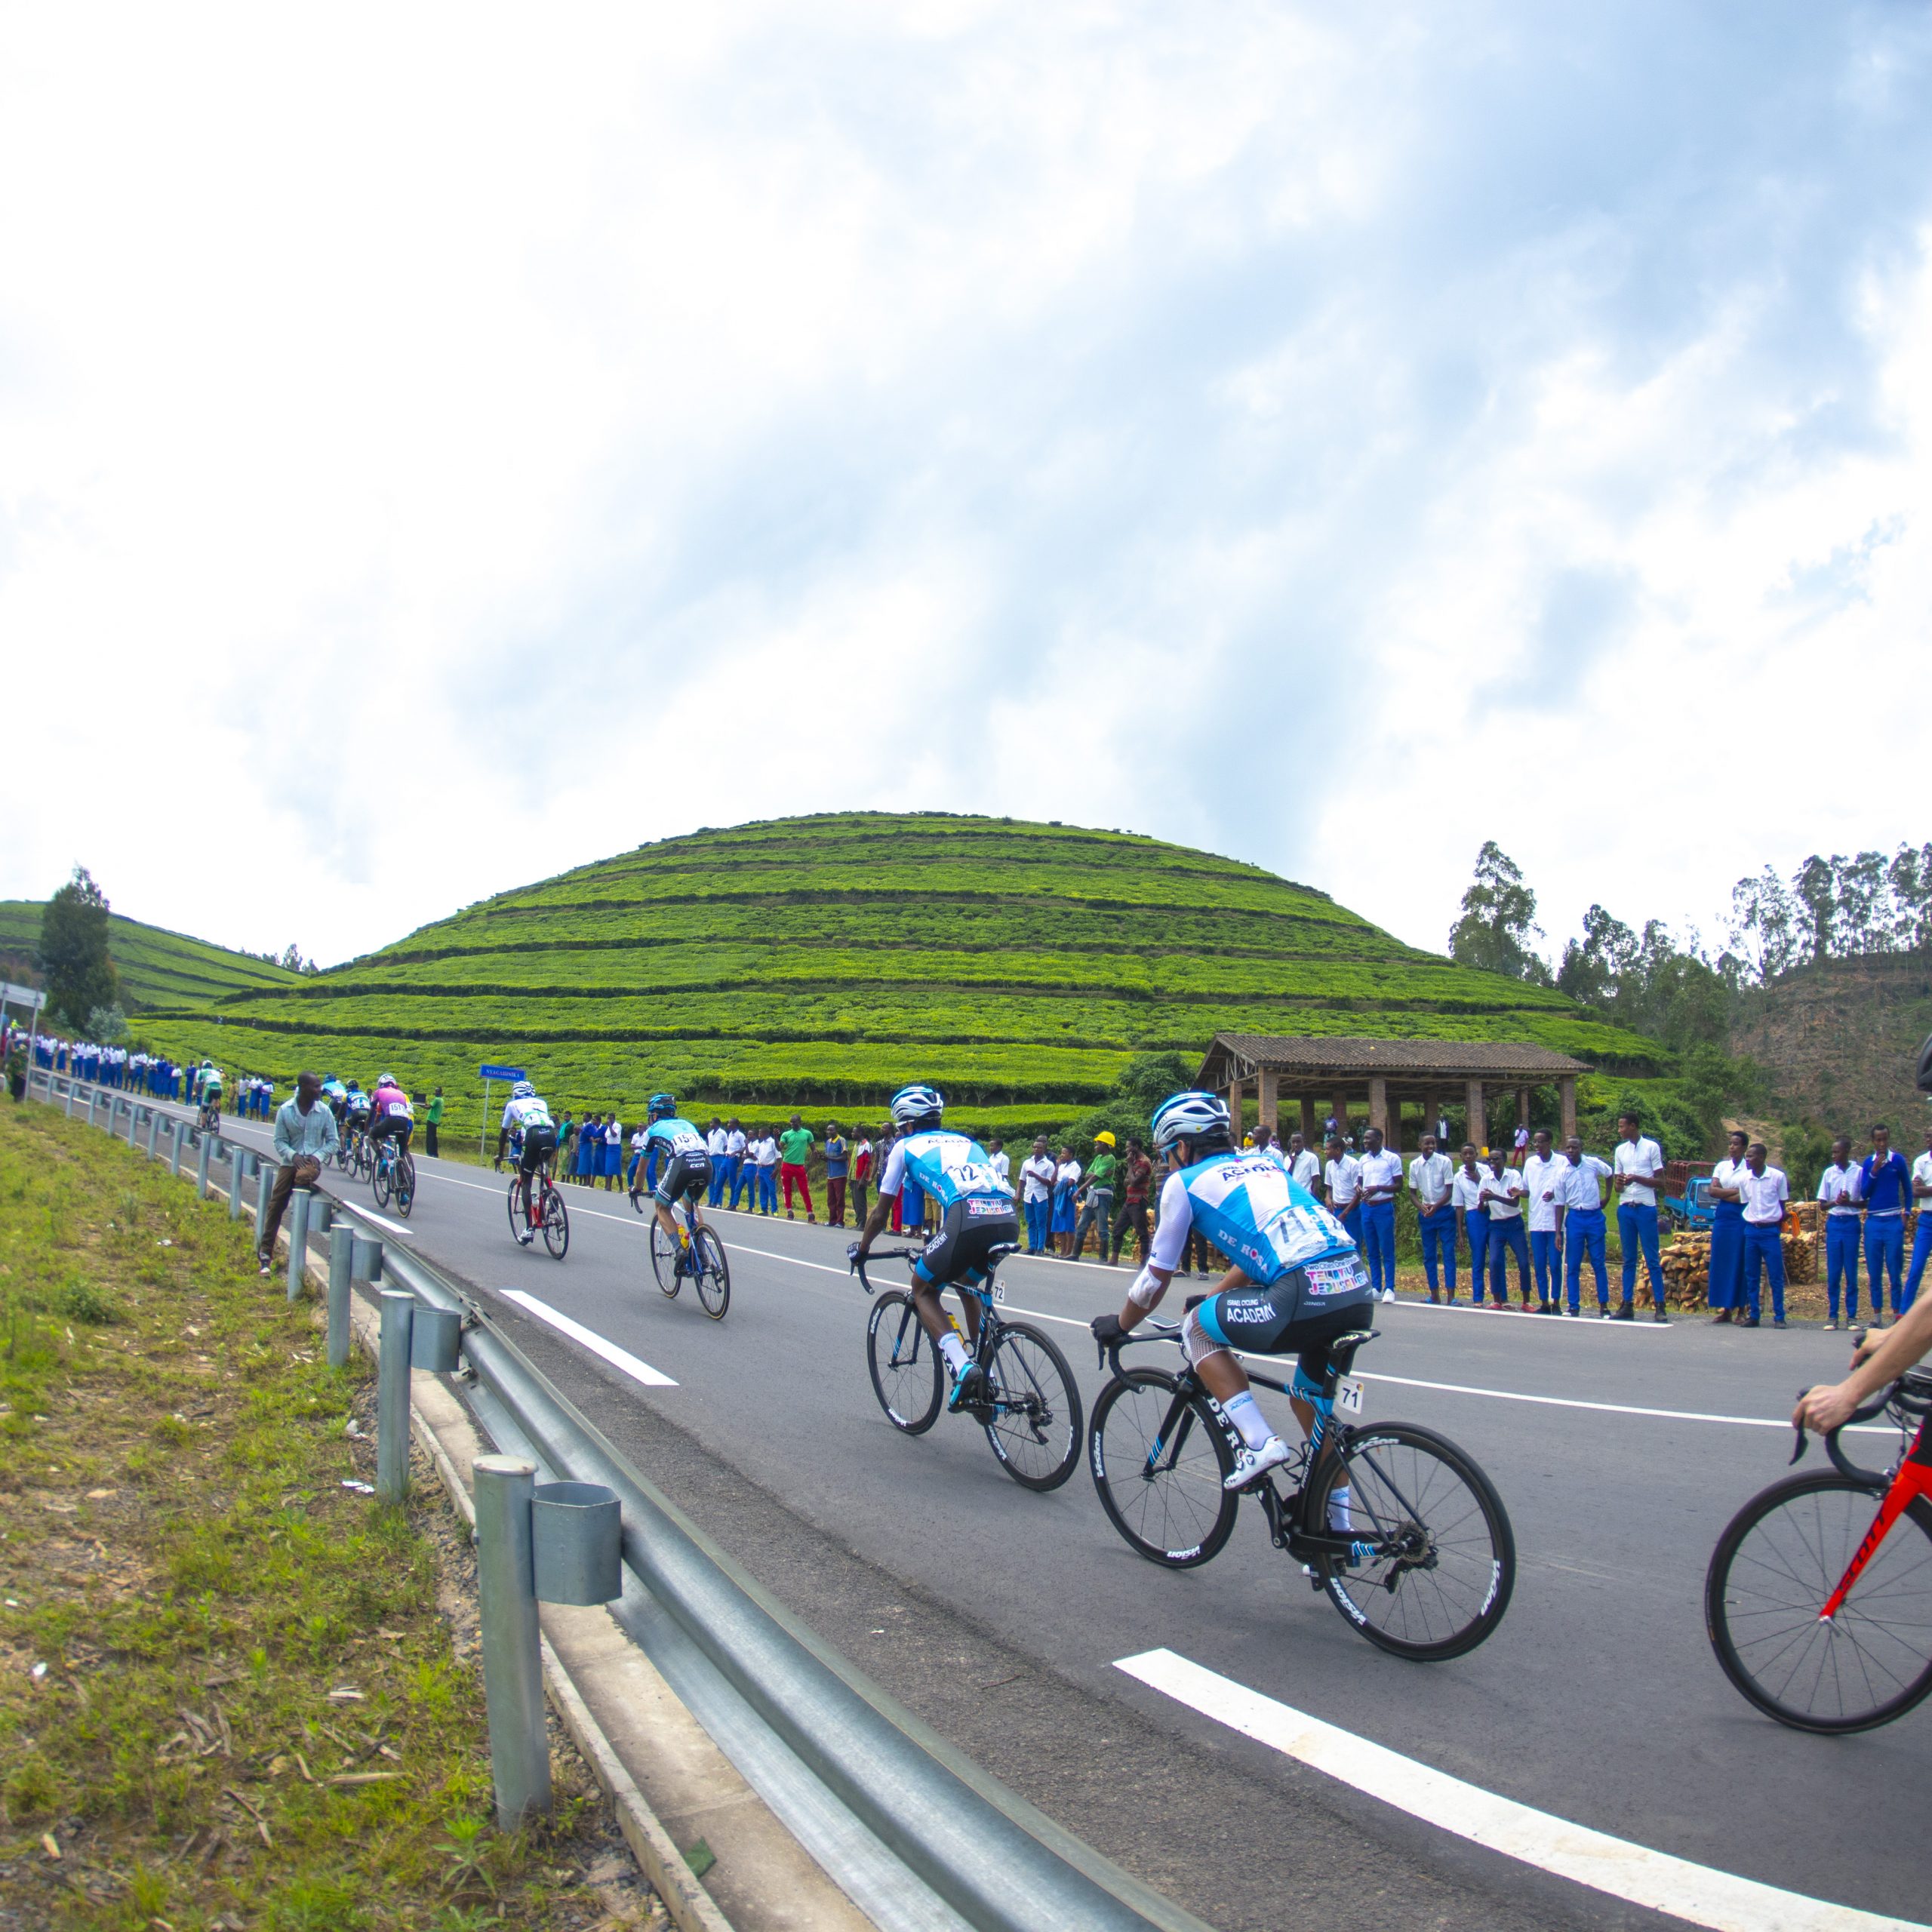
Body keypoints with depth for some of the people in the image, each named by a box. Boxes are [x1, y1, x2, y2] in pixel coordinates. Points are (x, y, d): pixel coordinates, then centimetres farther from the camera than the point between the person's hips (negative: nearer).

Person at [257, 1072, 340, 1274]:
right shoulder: (285, 1110, -1)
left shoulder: (325, 1112, -1)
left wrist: (318, 1156, -11)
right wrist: (293, 1155, -16)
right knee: (275, 1206, -5)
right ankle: (265, 1253, 6)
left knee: (303, 1176, -37)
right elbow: (280, 1141, 2)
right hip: (289, 1162, 1)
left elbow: (332, 1141, 6)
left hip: (312, 1162, -1)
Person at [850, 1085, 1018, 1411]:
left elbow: (881, 1214, 26)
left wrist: (861, 1249, 43)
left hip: (967, 1219, -5)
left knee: (923, 1291, 18)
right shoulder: (966, 1142, 34)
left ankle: (963, 1368, -4)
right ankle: (983, 1377, 28)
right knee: (968, 1283, 33)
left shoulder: (906, 1146, 22)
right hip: (1009, 1220, 5)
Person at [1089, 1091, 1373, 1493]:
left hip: (1304, 1294, -7)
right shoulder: (1262, 1164, 29)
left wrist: (1119, 1325, 35)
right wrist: (1213, 1297, 51)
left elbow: (1157, 1278, 18)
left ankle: (1260, 1443, 4)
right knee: (1311, 1399, 29)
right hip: (1360, 1291, 7)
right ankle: (1337, 1518, 34)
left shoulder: (1184, 1182, 12)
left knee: (1197, 1329, 15)